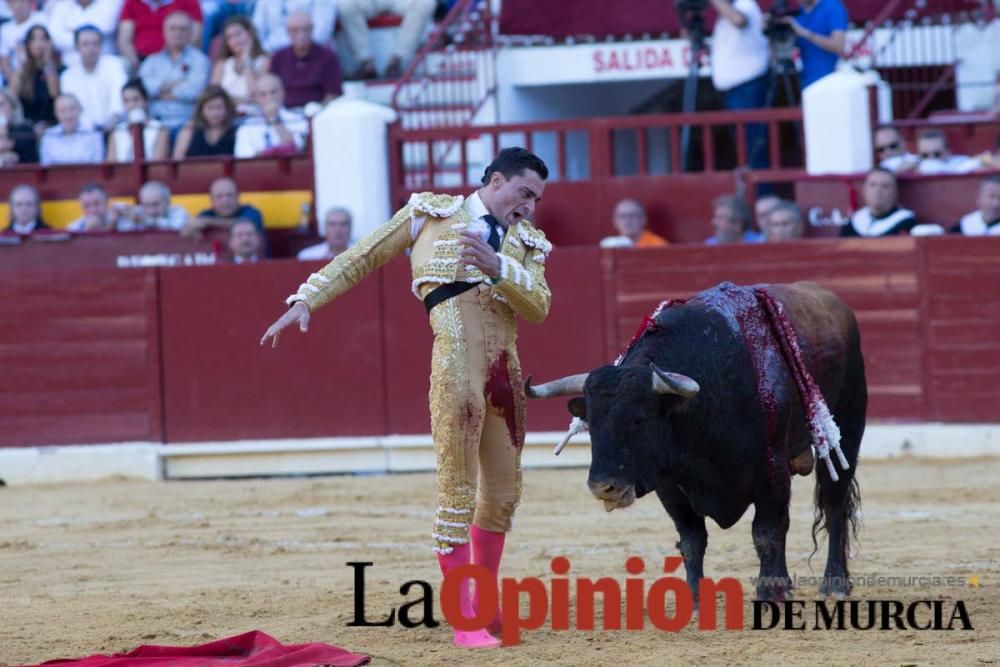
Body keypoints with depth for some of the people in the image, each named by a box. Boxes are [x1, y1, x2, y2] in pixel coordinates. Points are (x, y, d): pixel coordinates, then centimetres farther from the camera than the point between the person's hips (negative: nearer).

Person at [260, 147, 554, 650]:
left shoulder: (526, 243, 18)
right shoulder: (431, 214, 9)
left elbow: (538, 307, 3)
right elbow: (362, 258, 11)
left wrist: (497, 267, -14)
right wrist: (308, 298, 2)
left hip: (505, 371, 5)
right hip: (456, 364, -5)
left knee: (503, 494, 12)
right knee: (458, 490, -9)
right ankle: (464, 622, -8)